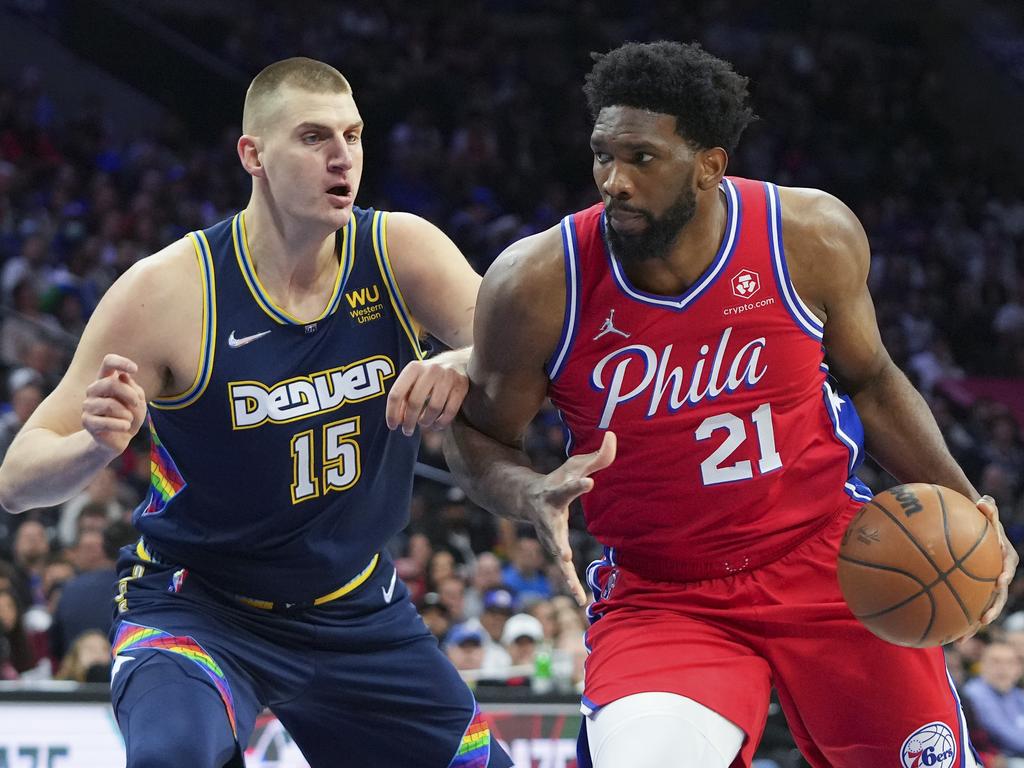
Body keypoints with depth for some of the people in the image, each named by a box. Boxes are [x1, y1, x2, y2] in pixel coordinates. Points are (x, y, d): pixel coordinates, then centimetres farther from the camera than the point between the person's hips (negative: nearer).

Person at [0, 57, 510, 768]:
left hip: (358, 609, 5)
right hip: (197, 605, -5)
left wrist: (462, 366, -41)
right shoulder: (166, 290, -19)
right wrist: (99, 445, -40)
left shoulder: (400, 251, -10)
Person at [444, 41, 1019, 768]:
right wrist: (532, 496, -23)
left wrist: (961, 501, -5)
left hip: (831, 562, 2)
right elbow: (480, 435, 0)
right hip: (658, 596, -2)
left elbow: (868, 378, 7)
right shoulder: (537, 285, -16)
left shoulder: (811, 237, -11)